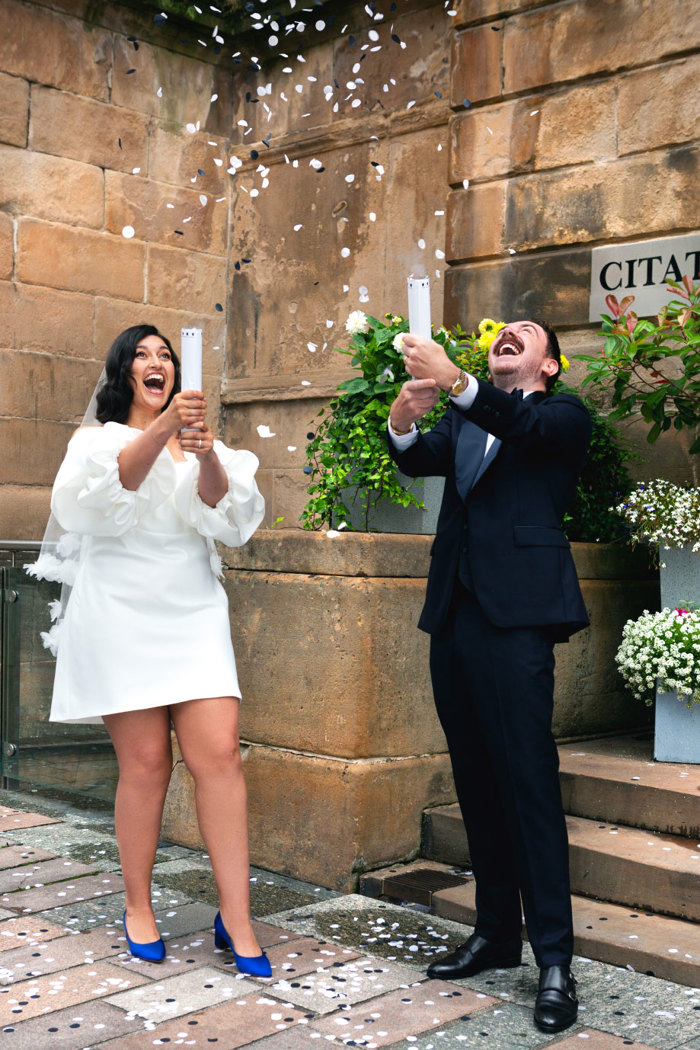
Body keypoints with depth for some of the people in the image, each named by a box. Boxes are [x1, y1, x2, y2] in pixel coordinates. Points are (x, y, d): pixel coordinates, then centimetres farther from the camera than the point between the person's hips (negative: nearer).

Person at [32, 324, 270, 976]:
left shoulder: (198, 445, 17)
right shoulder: (98, 438, 10)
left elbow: (225, 511, -1)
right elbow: (113, 483, -14)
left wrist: (208, 457, -21)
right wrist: (161, 429, -30)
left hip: (193, 615, 2)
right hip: (122, 615, -2)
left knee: (219, 754, -9)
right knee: (145, 764, -3)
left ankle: (235, 919, -5)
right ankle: (138, 908, 14)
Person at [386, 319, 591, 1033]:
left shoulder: (562, 416, 7)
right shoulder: (463, 420, 21)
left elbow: (525, 428, -15)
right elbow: (416, 460, 4)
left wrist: (453, 380, -31)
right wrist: (405, 415, -18)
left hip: (516, 619, -6)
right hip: (454, 618, 6)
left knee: (529, 781, -9)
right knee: (477, 782, 10)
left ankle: (554, 960, -3)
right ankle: (496, 933, 21)